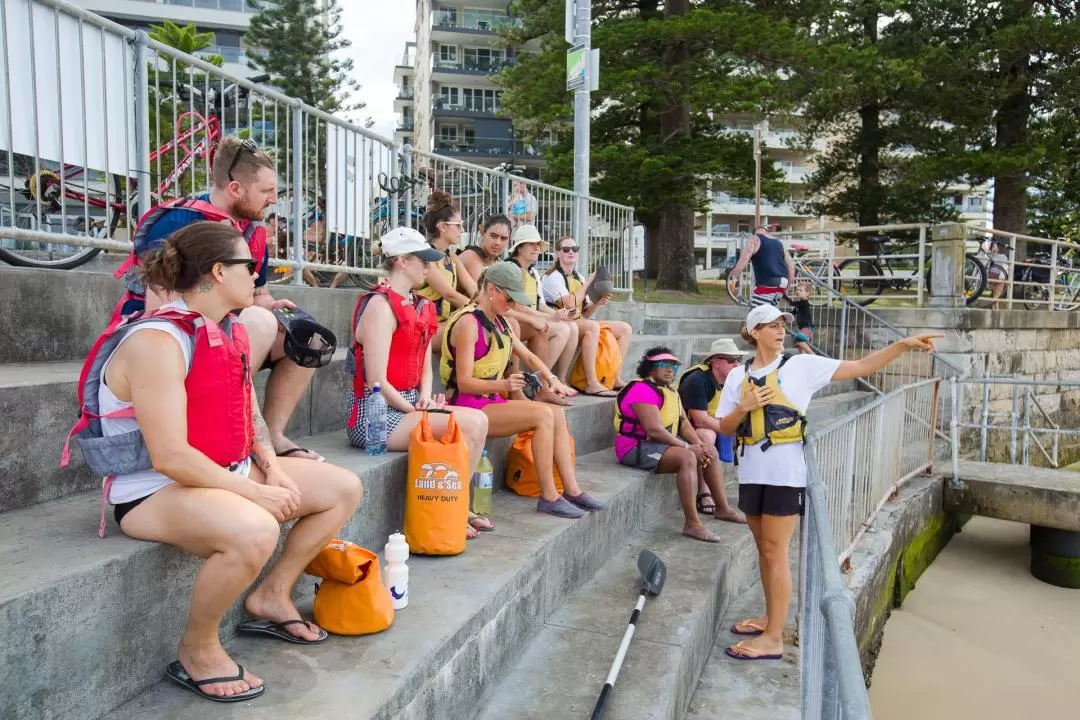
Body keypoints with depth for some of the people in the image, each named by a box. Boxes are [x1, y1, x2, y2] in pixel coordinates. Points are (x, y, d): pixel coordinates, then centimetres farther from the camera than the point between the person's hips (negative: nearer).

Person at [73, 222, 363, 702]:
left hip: (229, 474, 9)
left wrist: (274, 470, -3)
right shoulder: (157, 341, -23)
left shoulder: (229, 331, 6)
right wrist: (255, 493, -22)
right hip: (156, 490, -9)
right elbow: (170, 457, -28)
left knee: (343, 489, 6)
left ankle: (271, 596, 18)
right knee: (254, 531, -39)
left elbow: (249, 414, 14)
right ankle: (197, 650, -10)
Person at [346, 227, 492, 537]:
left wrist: (425, 396, -2)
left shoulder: (420, 306, 14)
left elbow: (425, 366, 17)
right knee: (470, 424, -19)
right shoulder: (380, 305, -15)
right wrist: (415, 410, -12)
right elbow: (377, 382, -20)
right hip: (375, 412, -9)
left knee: (478, 420, -6)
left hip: (407, 404, 9)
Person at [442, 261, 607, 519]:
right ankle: (548, 497, -16)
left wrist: (549, 377, -2)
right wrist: (503, 385, -34)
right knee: (543, 414, -23)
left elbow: (527, 356, 19)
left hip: (491, 401, 9)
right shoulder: (468, 323, -16)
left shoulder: (499, 322, 14)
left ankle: (571, 489, -5)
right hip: (468, 406, -9)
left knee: (557, 413, -6)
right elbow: (464, 382, -20)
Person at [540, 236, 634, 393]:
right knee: (592, 326, -38)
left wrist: (597, 304, -7)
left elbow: (585, 314, 14)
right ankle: (591, 384, -37)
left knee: (625, 329, 0)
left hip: (579, 324, 8)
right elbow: (570, 304, -22)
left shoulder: (579, 278, 17)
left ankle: (616, 378, -2)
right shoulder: (552, 277, -7)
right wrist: (589, 283, -11)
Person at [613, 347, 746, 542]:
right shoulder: (642, 390, -18)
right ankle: (692, 523, -30)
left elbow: (684, 423, 11)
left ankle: (723, 508, 19)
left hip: (661, 443, 11)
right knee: (687, 458, -31)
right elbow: (654, 430, -26)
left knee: (710, 451, 9)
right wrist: (688, 447, -21)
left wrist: (699, 444, -7)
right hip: (637, 448, -11)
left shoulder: (670, 391, 15)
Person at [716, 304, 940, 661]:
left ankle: (774, 638, 3)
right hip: (751, 471, 4)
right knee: (764, 549, 14)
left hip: (785, 471, -4)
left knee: (775, 551, -4)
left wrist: (904, 344, -10)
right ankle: (771, 617, 30)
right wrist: (744, 407, -10)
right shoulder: (738, 375, 8)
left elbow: (861, 367, -3)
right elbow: (725, 428, 8)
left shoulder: (801, 365, -1)